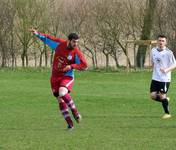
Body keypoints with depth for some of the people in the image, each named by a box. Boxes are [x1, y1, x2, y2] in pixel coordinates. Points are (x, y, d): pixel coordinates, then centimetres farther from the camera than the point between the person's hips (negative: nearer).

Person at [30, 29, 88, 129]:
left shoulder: (76, 53, -13)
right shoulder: (59, 44, -4)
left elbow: (84, 65, -12)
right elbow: (47, 39, 11)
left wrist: (71, 66, -22)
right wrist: (38, 34, 1)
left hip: (67, 76, -4)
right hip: (55, 76, 4)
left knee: (62, 93, -32)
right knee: (60, 101, 0)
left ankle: (75, 112, -14)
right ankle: (70, 123, 6)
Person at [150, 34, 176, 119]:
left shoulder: (168, 53, -12)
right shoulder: (153, 51, 4)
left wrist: (166, 70, -25)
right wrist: (154, 70, 11)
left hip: (165, 78, -5)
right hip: (155, 78, 5)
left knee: (162, 96, -2)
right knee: (153, 96, 0)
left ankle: (167, 113, 15)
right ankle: (165, 100, 28)